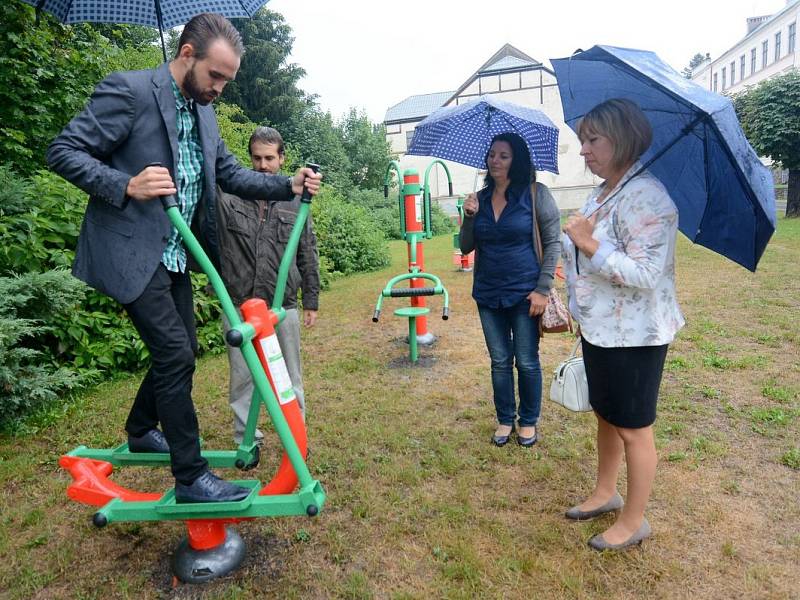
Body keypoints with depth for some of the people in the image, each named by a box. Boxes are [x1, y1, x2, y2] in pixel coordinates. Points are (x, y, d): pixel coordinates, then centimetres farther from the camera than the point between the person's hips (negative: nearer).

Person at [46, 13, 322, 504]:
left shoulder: (204, 113, 11)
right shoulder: (128, 90, -13)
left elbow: (231, 173, 13)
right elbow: (63, 151, -12)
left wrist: (289, 185, -1)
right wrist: (127, 185, -28)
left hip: (175, 256, 8)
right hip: (131, 254, -8)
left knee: (180, 351, 16)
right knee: (176, 355, -11)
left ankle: (141, 432, 40)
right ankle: (191, 477, 3)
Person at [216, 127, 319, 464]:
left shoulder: (296, 201, 5)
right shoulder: (228, 198, 0)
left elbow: (308, 256, 8)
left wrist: (311, 301, 8)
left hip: (283, 306, 1)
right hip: (238, 305, 0)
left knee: (289, 378, 11)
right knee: (242, 378, 10)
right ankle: (247, 440, 27)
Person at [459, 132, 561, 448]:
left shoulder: (536, 194, -5)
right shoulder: (480, 198, 6)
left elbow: (553, 242, -5)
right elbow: (465, 248, 8)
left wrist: (542, 289, -11)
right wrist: (469, 217, -10)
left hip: (525, 294, -4)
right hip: (488, 294, 4)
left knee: (527, 362, 6)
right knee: (499, 362, 14)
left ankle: (529, 421, 27)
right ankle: (505, 420, 30)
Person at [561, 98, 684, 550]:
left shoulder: (645, 196, -21)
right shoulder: (602, 194, 10)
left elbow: (646, 273, -27)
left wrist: (588, 244, -26)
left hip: (633, 335, -9)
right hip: (600, 329, 9)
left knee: (633, 429, 7)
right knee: (606, 416, 22)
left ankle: (634, 521, 27)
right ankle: (606, 494, 42)